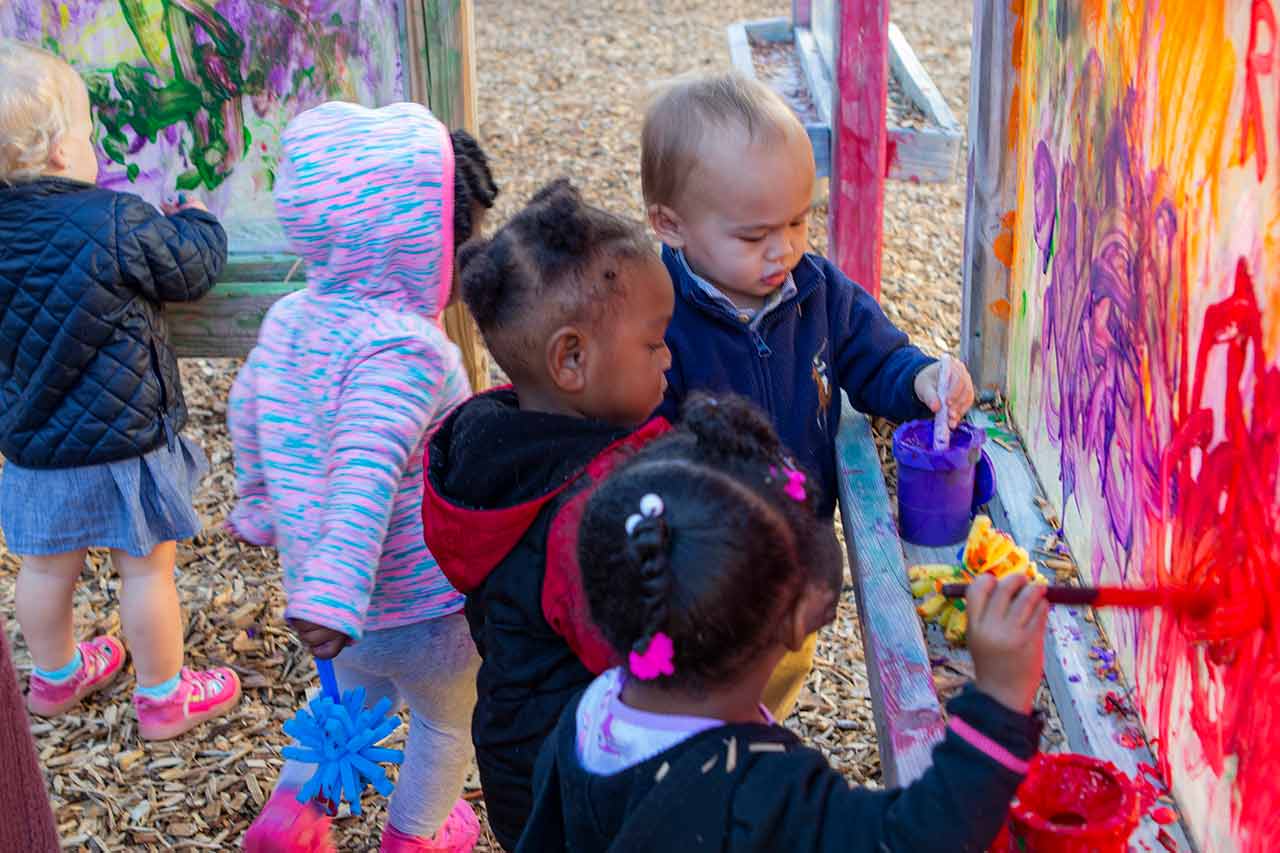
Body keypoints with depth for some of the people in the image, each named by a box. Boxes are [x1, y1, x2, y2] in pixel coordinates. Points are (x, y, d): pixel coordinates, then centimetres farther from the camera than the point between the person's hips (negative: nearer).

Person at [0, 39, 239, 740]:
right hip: (123, 441, -6)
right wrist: (195, 222, 12)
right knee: (147, 568, 12)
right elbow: (195, 265, -9)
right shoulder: (118, 226, -24)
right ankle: (164, 698, 27)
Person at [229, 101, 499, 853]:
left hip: (326, 587, 7)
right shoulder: (403, 353, -30)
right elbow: (366, 475, -40)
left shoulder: (291, 318, -3)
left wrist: (261, 508, 28)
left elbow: (248, 416, 12)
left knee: (353, 693, 36)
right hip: (424, 608, -7)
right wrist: (332, 600, -45)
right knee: (447, 723, 24)